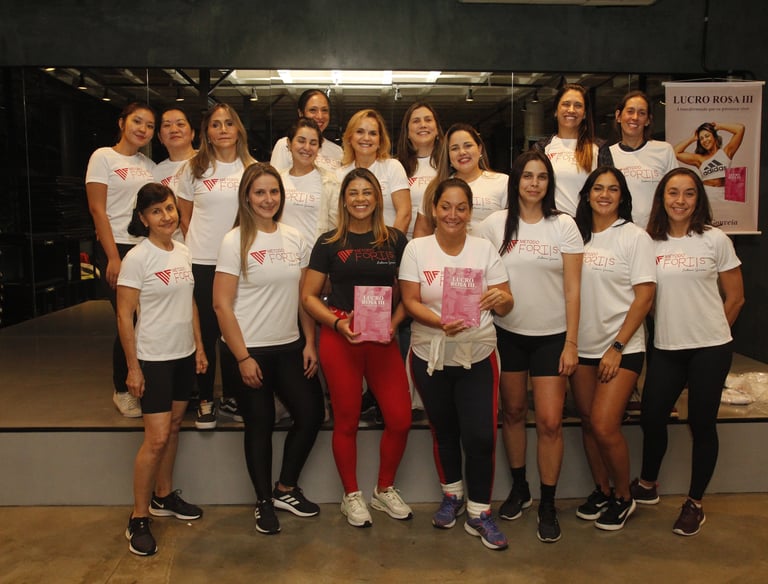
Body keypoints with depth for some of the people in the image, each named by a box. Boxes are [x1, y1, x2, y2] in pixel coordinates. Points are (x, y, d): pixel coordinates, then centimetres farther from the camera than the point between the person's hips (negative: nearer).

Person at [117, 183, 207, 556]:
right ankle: (138, 518, 9)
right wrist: (133, 367, -13)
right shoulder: (137, 259, -14)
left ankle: (163, 496, 32)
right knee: (156, 438, -6)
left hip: (184, 355, 6)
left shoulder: (183, 253, 5)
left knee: (173, 428, 15)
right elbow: (124, 316, -13)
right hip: (153, 358, -6)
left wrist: (199, 347, 11)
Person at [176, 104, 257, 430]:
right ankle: (205, 400, 17)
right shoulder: (193, 169, 3)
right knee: (205, 331, 4)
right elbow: (184, 218, 9)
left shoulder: (252, 169, 5)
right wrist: (196, 247, 6)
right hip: (201, 263, -1)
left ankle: (231, 396, 23)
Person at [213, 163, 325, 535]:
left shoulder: (295, 239, 5)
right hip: (249, 351, -5)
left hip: (290, 347, 5)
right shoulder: (235, 241, -9)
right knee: (260, 426, 7)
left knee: (311, 414, 6)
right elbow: (222, 305, -12)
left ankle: (285, 489, 28)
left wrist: (309, 343, 2)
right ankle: (264, 502, 27)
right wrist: (242, 357, -14)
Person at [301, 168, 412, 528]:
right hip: (338, 339, -2)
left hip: (383, 339, 2)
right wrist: (338, 321, -13)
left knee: (400, 419, -2)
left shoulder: (395, 241, 7)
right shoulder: (329, 243, 3)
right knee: (346, 421, 6)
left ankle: (385, 490, 23)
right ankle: (351, 496, 26)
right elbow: (309, 296, 3)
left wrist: (394, 323, -7)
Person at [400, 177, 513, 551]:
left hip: (477, 356, 0)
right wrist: (440, 322, -26)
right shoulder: (417, 249, -3)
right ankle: (452, 495, 40)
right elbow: (410, 302, -8)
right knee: (444, 433, 17)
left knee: (480, 437, -5)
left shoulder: (484, 249, -1)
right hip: (430, 356, 1)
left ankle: (479, 513, 15)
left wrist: (499, 299, -26)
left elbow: (506, 305, -2)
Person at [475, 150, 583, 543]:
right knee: (513, 412, 12)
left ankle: (548, 504, 13)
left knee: (550, 421, -4)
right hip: (508, 333, 2)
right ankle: (519, 488, 31)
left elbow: (572, 288, -4)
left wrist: (572, 342, -7)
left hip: (551, 335, -1)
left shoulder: (563, 226, -3)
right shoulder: (495, 224, 1)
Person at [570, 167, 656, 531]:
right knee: (588, 423, 10)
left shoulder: (635, 237, -4)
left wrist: (617, 347, -13)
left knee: (604, 426, -10)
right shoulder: (576, 235, 7)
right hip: (582, 346, 4)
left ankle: (623, 497, 15)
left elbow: (645, 296, -7)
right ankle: (601, 491, 31)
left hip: (621, 348, -4)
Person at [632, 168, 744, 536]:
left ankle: (695, 503, 22)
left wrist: (710, 333, 5)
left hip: (710, 349, -2)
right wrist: (672, 326, 4)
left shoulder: (715, 240, -3)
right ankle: (647, 485, 31)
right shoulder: (649, 243, 4)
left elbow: (735, 297, 3)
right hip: (665, 349, 3)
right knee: (652, 417, 6)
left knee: (701, 423, 5)